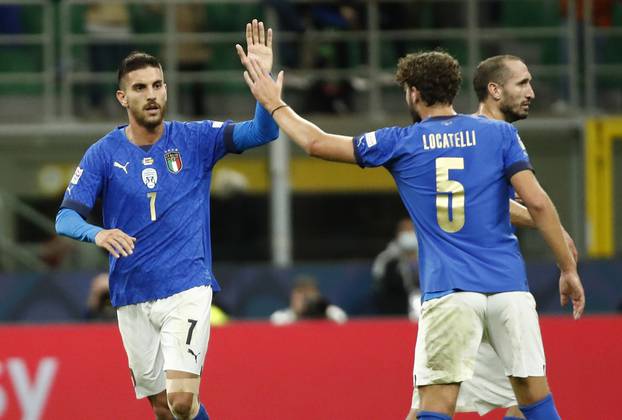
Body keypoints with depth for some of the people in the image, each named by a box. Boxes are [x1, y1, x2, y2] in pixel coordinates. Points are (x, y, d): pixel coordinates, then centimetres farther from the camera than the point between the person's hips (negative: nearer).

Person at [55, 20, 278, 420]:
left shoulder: (195, 139, -2)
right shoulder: (104, 154, -1)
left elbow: (262, 132, -10)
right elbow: (66, 218, -6)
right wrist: (97, 234, -29)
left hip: (187, 290, -2)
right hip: (133, 299, 2)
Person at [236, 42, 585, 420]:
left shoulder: (401, 143, 6)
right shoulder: (500, 134, 6)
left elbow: (316, 143, 12)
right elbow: (537, 203, -2)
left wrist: (274, 104, 28)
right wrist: (569, 269, 4)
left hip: (449, 292, -1)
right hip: (508, 285, 1)